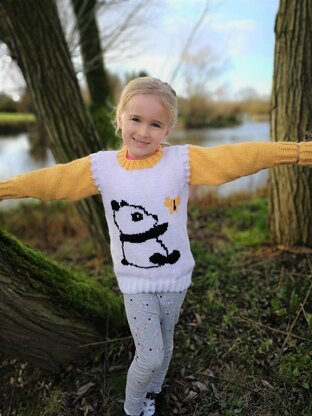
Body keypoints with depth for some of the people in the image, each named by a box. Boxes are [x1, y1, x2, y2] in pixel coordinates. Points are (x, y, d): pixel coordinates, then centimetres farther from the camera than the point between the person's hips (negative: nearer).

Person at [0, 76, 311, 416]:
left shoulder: (182, 161, -13)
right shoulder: (101, 166, -10)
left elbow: (239, 158, -18)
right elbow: (52, 181, -3)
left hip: (175, 276, 1)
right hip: (134, 281, -1)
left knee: (163, 347, 21)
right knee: (149, 356, 2)